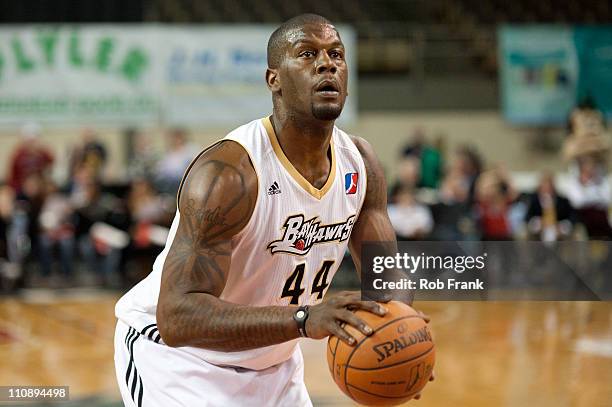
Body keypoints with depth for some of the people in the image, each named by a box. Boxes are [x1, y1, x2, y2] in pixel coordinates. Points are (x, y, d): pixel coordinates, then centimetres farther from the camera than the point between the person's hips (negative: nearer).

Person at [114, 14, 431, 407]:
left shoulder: (360, 164, -7)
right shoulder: (228, 172, -31)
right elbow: (177, 317, -38)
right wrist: (305, 319, -50)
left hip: (271, 360, 8)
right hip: (177, 355, -7)